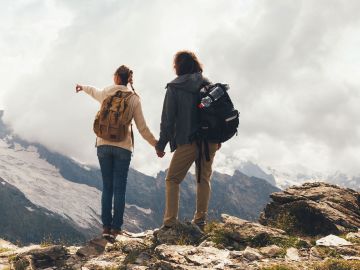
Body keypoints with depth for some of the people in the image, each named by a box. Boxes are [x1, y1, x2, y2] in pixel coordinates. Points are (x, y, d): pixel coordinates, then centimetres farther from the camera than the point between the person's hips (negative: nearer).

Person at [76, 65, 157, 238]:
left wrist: (82, 87, 52)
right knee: (119, 189, 3)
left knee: (107, 187, 8)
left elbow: (94, 92, 29)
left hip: (104, 145, 2)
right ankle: (116, 228, 2)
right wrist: (156, 145, 10)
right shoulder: (134, 99, -1)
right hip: (123, 147, -2)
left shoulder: (105, 94, 4)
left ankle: (106, 227, 8)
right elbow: (142, 128, -1)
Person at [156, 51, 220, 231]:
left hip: (187, 141, -4)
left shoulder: (174, 88, -3)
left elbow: (168, 119, -5)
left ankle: (170, 221, -1)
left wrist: (161, 145, 0)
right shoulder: (207, 84, 8)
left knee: (172, 179, 7)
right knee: (204, 179, 14)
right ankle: (200, 219, 12)